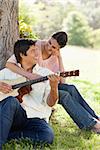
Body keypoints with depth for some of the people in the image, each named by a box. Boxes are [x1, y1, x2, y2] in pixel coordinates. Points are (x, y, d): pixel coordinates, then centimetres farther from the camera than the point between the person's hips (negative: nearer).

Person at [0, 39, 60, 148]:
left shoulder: (46, 74, 11)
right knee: (11, 101, -32)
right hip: (13, 115, 0)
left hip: (35, 118, 0)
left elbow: (50, 103, 3)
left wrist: (54, 87, -18)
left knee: (48, 136, -30)